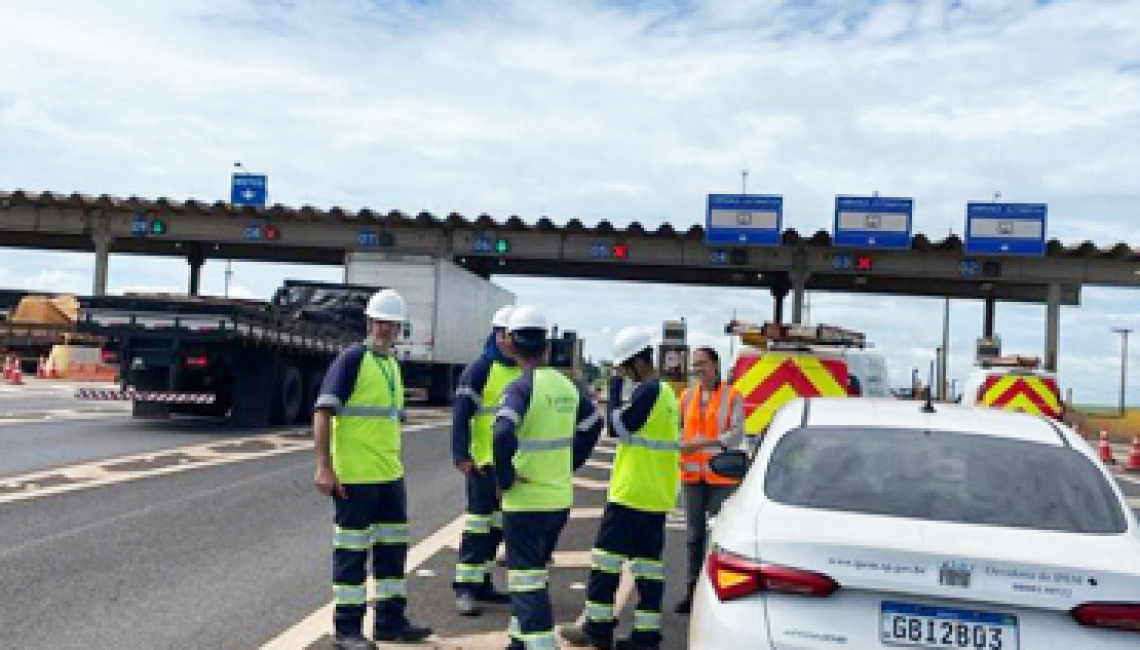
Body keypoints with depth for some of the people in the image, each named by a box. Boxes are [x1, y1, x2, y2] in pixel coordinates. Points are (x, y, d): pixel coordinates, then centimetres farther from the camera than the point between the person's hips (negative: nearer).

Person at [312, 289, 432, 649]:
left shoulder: (392, 365, 14)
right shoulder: (352, 359, -11)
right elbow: (323, 411, -17)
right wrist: (324, 467, -22)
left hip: (390, 475, 8)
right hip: (354, 477, -8)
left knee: (393, 546, 14)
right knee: (353, 551, 1)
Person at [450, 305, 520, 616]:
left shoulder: (524, 372, 10)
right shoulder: (479, 369, -10)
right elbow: (460, 415, -15)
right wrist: (461, 456, -23)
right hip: (483, 461, -7)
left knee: (497, 525, 14)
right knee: (479, 522, -5)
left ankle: (482, 582, 25)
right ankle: (464, 587, 3)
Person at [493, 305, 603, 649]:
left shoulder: (522, 387, -16)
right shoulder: (565, 384, 5)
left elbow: (503, 435, -31)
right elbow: (593, 423, 18)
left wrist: (505, 479, -17)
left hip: (526, 500, -7)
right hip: (560, 497, 7)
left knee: (527, 578, 0)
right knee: (533, 569, 22)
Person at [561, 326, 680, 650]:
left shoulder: (647, 391, -16)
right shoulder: (666, 392, 14)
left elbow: (618, 427, -14)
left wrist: (614, 391, -6)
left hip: (631, 493, -9)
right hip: (658, 495, 9)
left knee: (607, 555, 0)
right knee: (648, 562, 9)